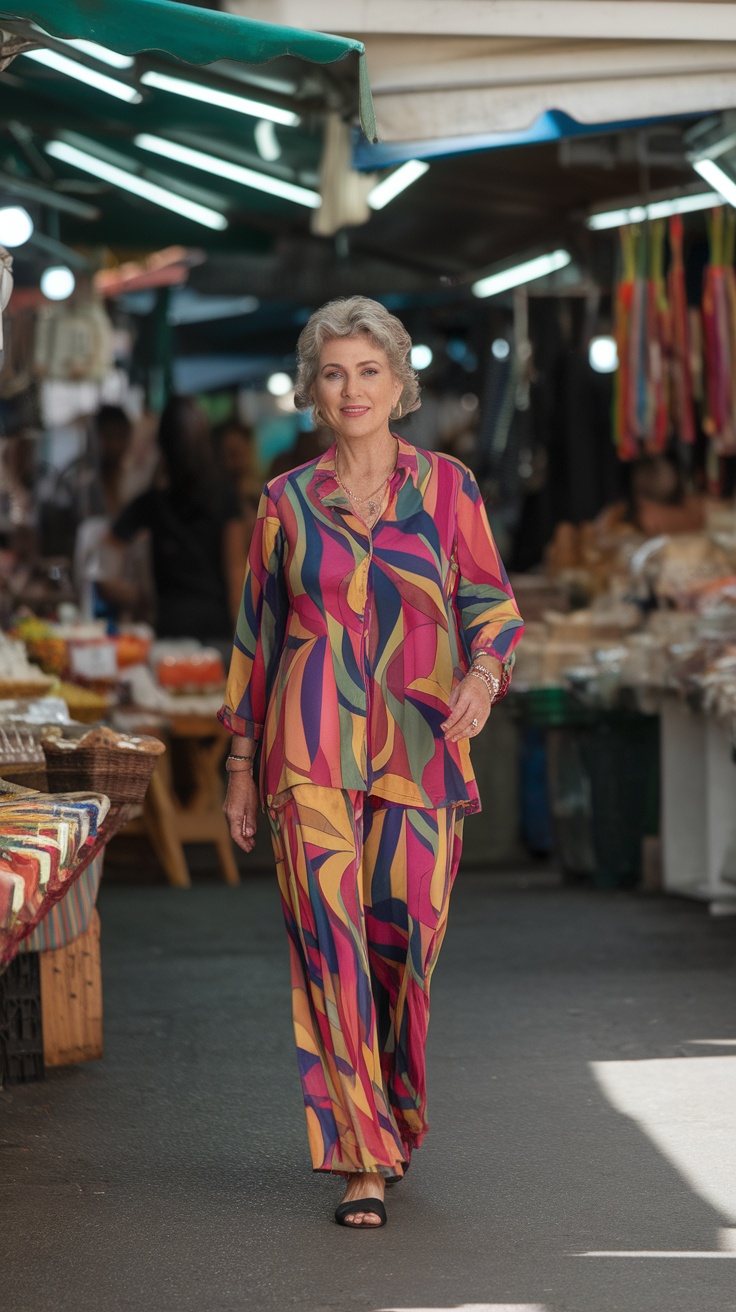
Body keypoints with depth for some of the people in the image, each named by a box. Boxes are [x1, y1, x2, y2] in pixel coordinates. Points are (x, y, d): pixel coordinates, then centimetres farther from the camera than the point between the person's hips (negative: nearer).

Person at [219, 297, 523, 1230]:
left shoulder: (446, 487, 5)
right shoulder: (285, 503, 6)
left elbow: (492, 603, 4)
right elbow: (256, 634, 12)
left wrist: (484, 674, -18)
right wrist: (241, 762, 9)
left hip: (420, 750, 0)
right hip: (313, 751, 0)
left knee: (404, 946, 2)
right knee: (331, 945, -10)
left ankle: (391, 1124, 27)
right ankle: (364, 1160, -7)